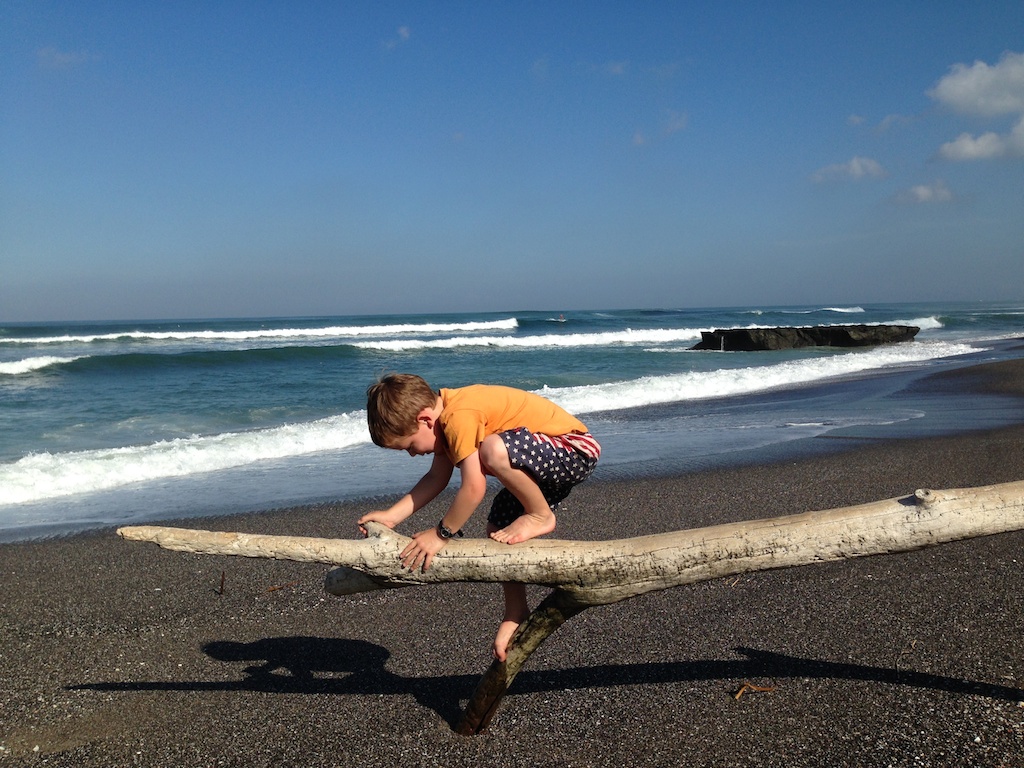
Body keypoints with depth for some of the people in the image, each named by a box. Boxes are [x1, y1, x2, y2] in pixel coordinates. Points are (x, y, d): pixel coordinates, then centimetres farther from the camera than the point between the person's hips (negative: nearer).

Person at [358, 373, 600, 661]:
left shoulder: (460, 417, -27)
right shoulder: (443, 415, 4)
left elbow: (473, 488, -30)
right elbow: (437, 478, 9)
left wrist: (441, 533, -17)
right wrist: (391, 515, 2)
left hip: (578, 449, -10)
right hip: (546, 461, 10)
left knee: (494, 450, -34)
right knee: (498, 530, 7)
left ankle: (541, 516, -9)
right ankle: (516, 615, 21)